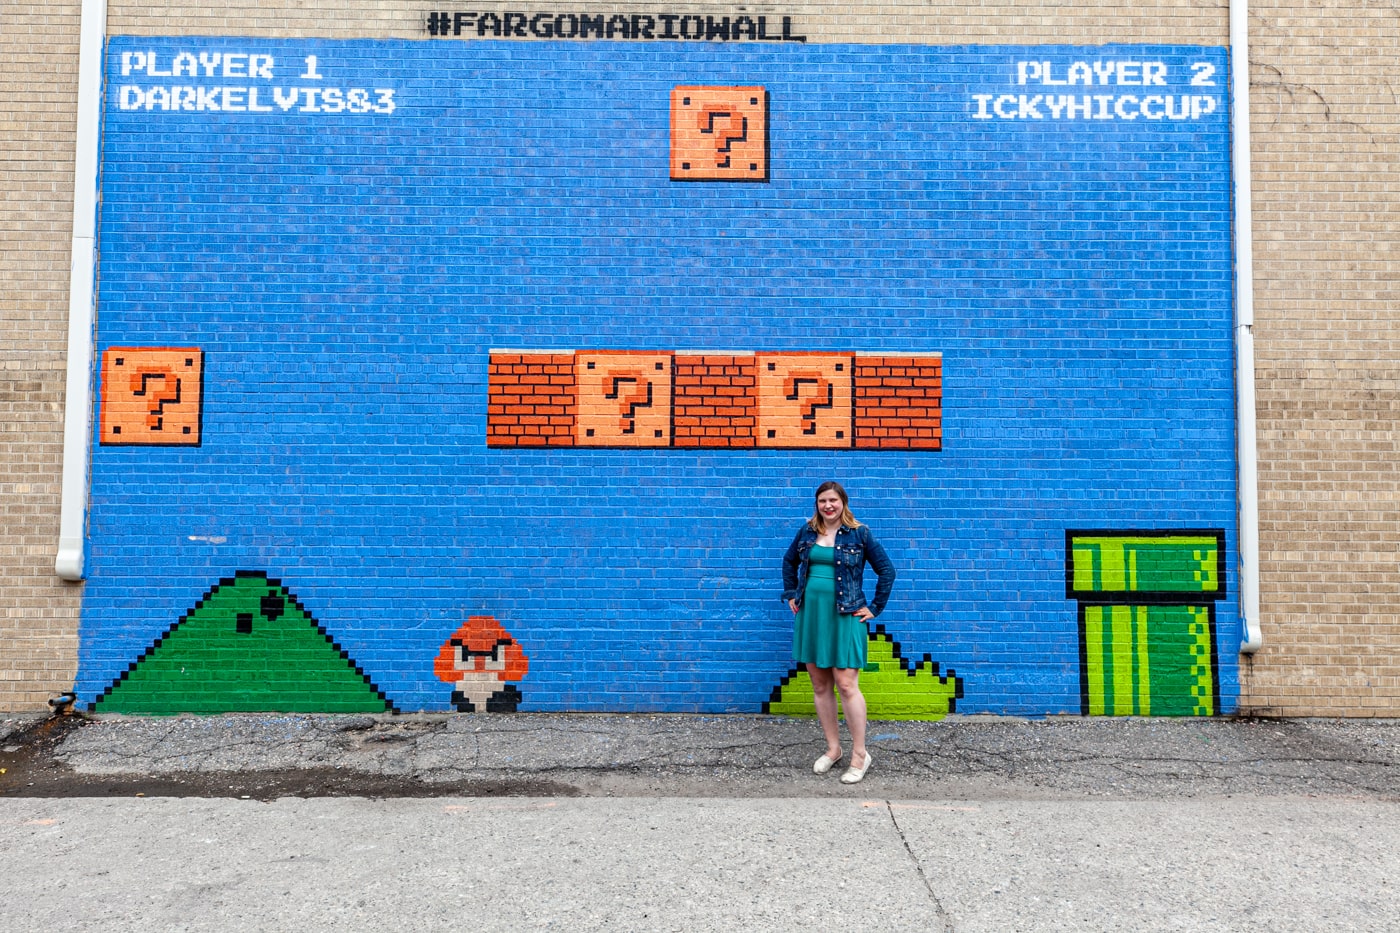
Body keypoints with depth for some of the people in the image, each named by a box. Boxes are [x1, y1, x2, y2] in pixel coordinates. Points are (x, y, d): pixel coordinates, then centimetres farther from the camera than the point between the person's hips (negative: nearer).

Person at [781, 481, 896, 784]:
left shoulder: (859, 534, -4)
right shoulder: (807, 531, 7)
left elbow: (887, 570, -1)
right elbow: (789, 561, 22)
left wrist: (875, 608, -3)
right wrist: (792, 595, 14)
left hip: (844, 616, -5)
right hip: (810, 615, 5)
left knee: (846, 685, -7)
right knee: (820, 685, 9)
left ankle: (860, 755, 6)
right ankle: (833, 748, 23)